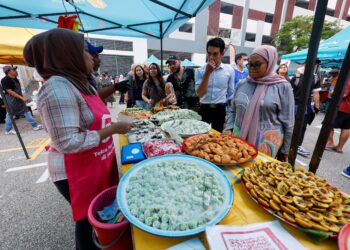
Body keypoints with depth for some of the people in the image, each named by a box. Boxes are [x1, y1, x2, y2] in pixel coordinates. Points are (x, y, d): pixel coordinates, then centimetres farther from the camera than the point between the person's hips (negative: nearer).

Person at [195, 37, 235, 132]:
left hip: (221, 110, 1)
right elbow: (200, 94, -12)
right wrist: (207, 73, -16)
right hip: (204, 109, 0)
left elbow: (230, 94, 7)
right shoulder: (200, 71, -2)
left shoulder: (229, 70, 0)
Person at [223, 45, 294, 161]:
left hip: (265, 142, -3)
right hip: (239, 139, 4)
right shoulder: (242, 84, 6)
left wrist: (285, 151, 2)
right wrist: (228, 128, -1)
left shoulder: (282, 86, -5)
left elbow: (287, 122, -2)